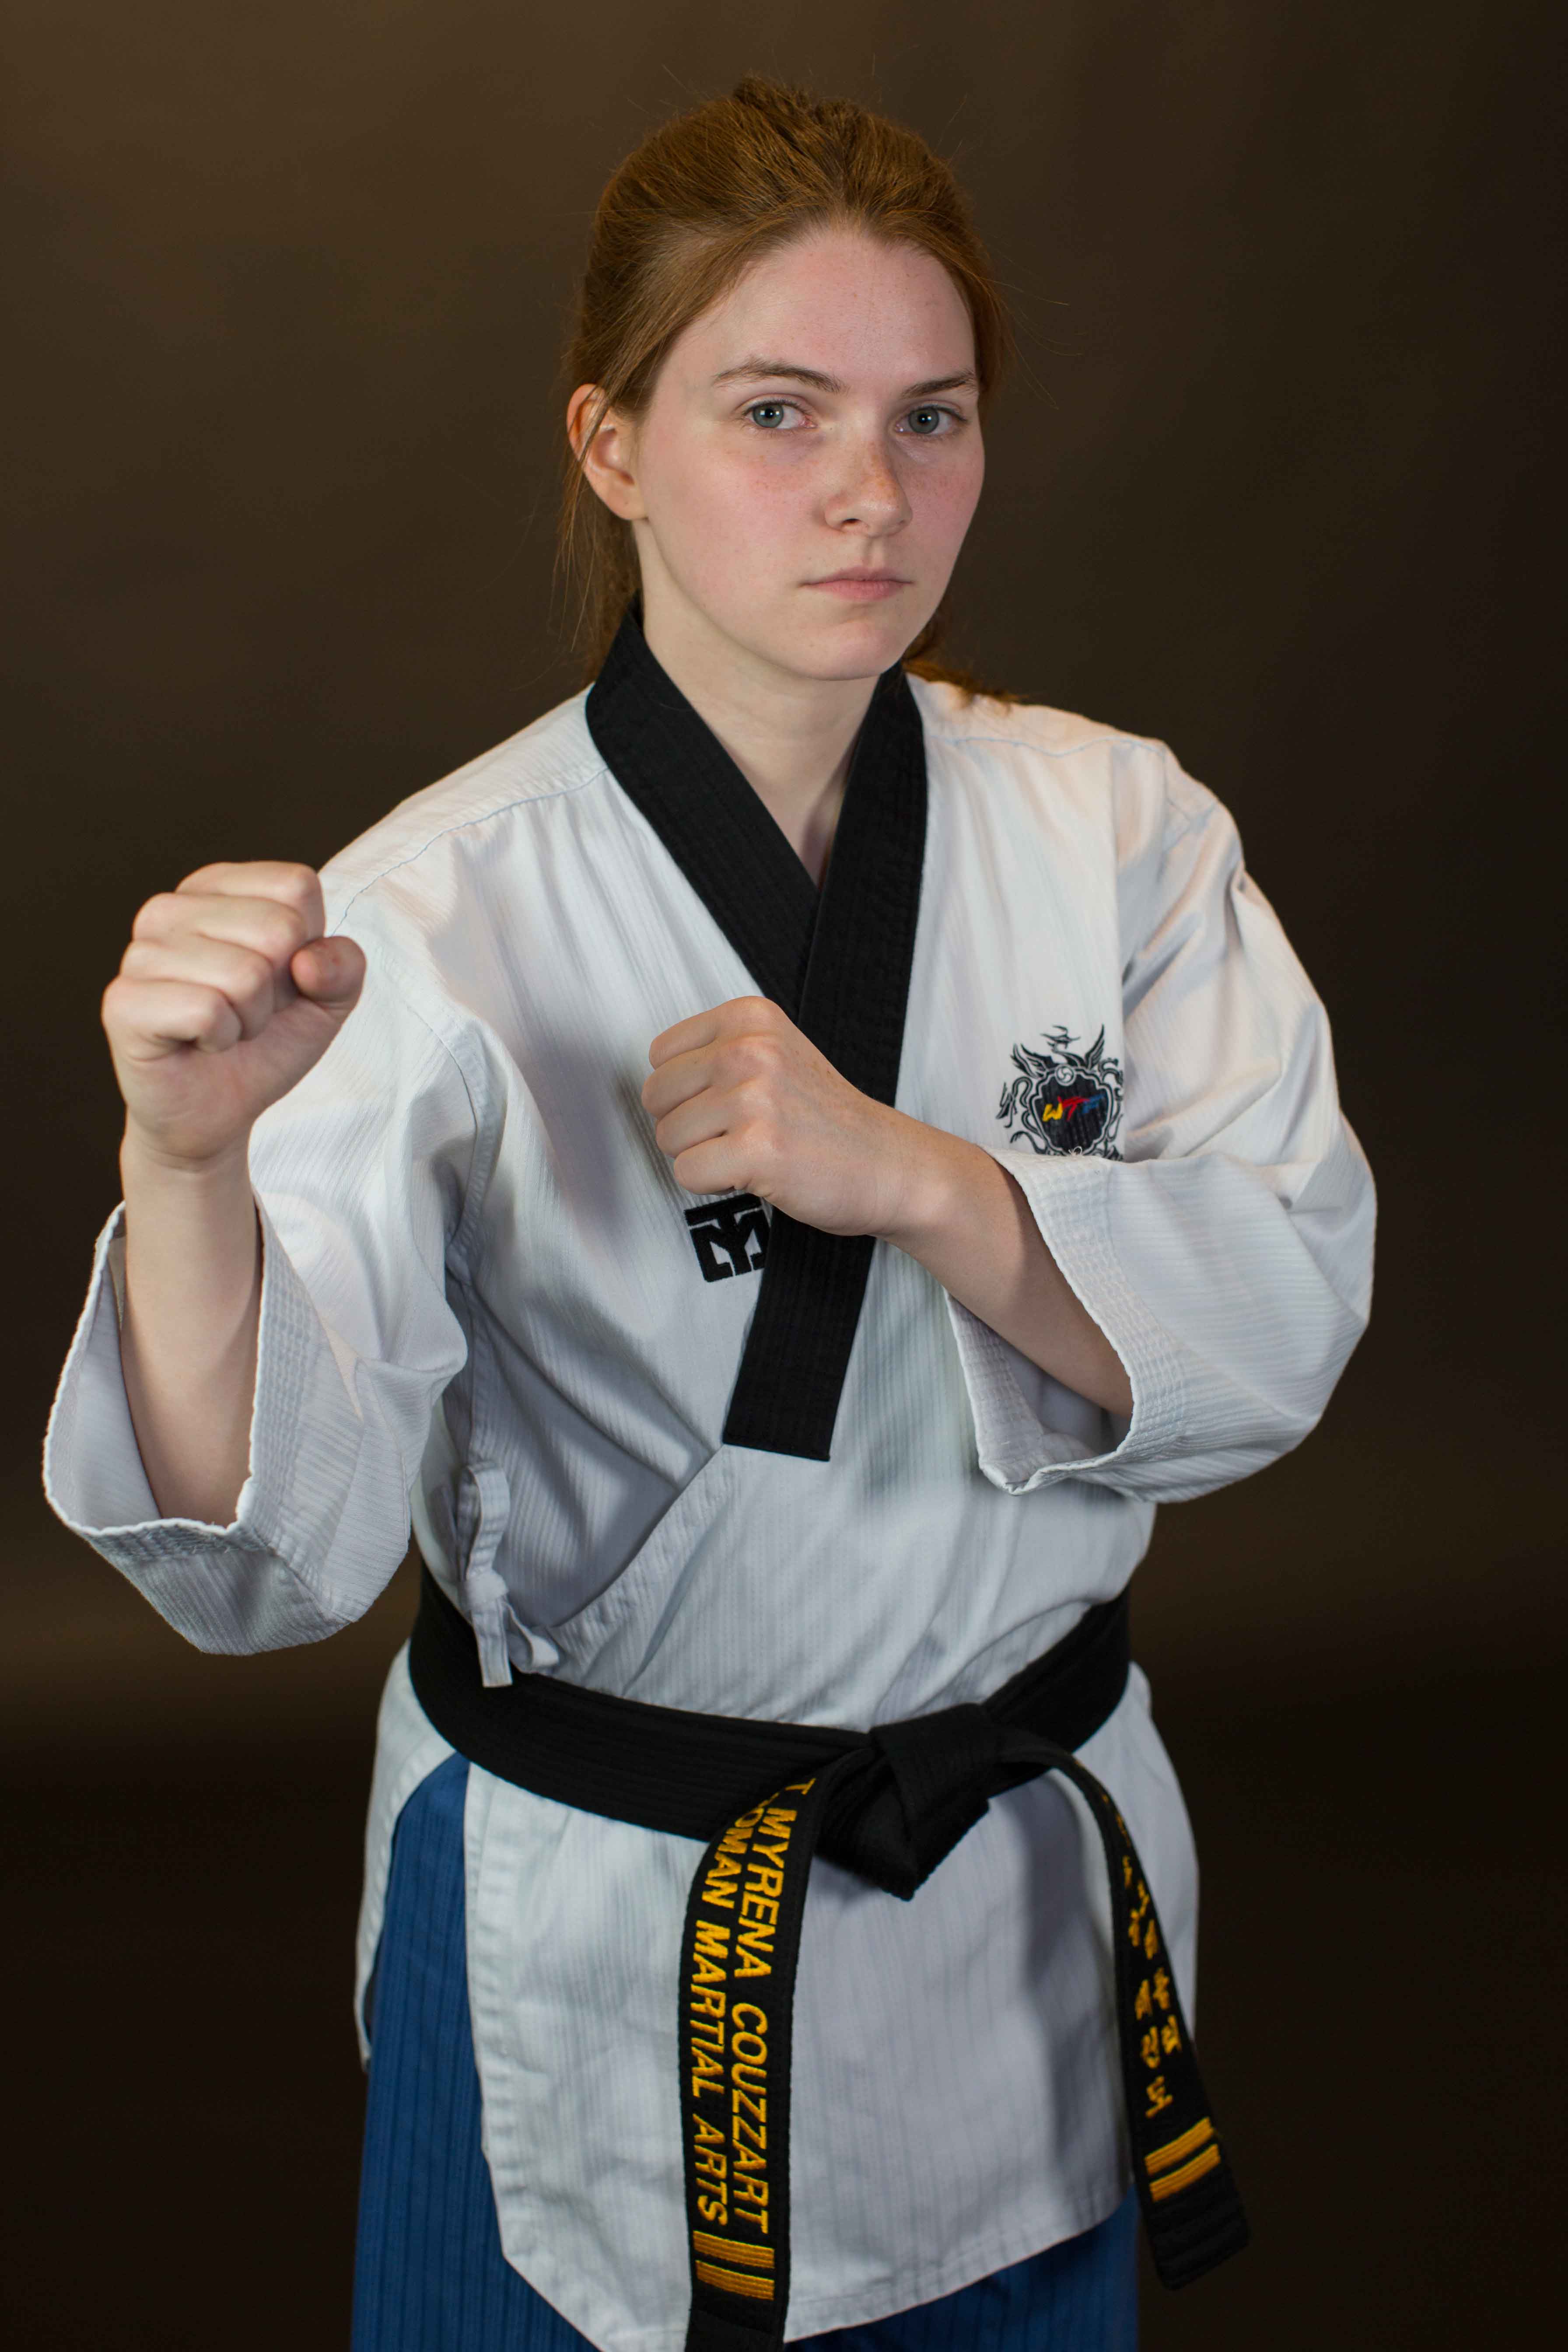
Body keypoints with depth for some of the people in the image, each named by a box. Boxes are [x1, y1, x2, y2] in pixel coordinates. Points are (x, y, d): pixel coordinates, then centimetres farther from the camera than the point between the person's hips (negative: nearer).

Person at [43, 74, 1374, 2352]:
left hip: (1034, 1892, 4)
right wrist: (190, 1158, -42)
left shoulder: (1115, 831, -7)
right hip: (593, 1940, -3)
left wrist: (911, 1176, -29)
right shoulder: (444, 914, -18)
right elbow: (268, 1543, -23)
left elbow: (1286, 1307, -14)